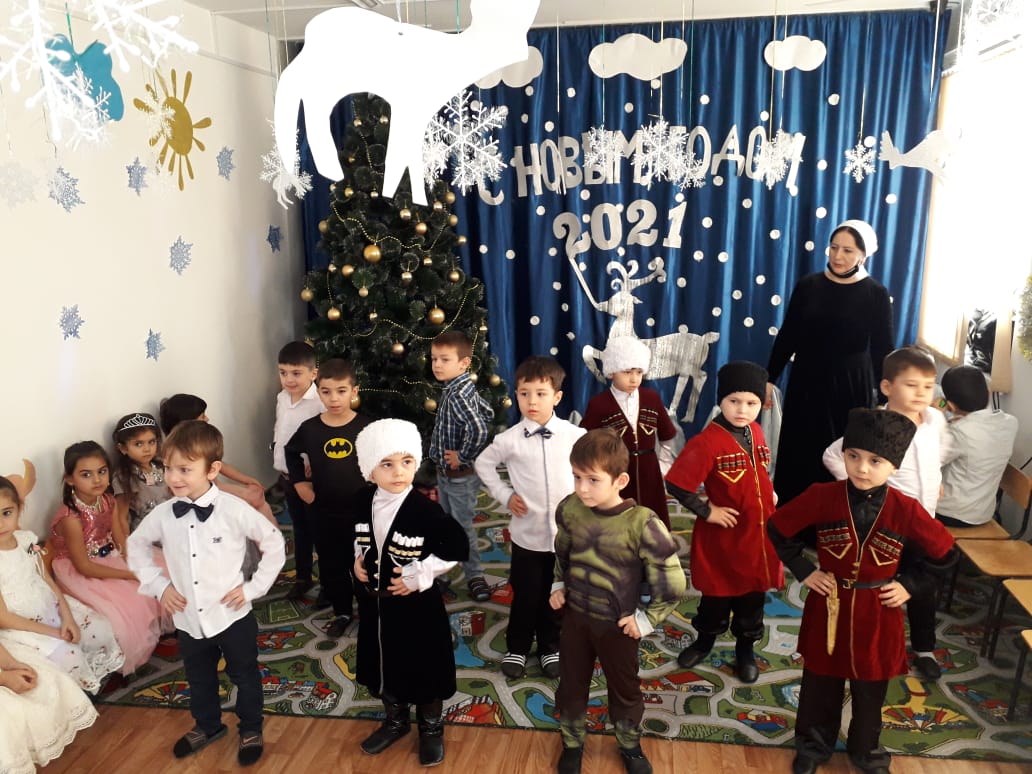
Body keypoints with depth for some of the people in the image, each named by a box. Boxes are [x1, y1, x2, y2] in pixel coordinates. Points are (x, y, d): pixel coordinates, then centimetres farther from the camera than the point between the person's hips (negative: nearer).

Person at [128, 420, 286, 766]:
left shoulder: (234, 510, -20)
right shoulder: (163, 514, -9)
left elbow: (274, 543, -9)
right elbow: (136, 546, 11)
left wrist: (253, 587, -10)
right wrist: (158, 586, 2)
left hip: (232, 616, -3)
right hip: (189, 620, 4)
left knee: (245, 676, 17)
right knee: (199, 679, 25)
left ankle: (251, 730, 41)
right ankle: (208, 726, 51)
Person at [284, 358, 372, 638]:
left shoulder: (366, 427, -14)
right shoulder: (309, 428, -8)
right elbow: (291, 452, 13)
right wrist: (299, 482, 5)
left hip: (361, 510, -2)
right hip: (324, 513, 2)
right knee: (331, 566, 15)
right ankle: (341, 612, 34)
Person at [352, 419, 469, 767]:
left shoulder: (425, 509, -24)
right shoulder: (363, 501, -8)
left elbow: (458, 546, -18)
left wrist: (420, 572, -19)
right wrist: (358, 559, -2)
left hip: (416, 605, -5)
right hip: (374, 603, 5)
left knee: (424, 670, 13)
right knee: (382, 667, 22)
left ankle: (431, 729, 39)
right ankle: (395, 721, 48)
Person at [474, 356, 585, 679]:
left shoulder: (574, 435, -8)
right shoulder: (509, 439, -9)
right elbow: (483, 464, 6)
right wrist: (505, 495, 0)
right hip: (527, 533, -1)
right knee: (525, 595, 12)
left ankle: (551, 647, 37)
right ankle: (516, 648, 34)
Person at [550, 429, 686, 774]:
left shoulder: (641, 523, -28)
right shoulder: (570, 509, -15)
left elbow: (672, 583, -19)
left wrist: (647, 619, -13)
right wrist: (558, 586, 4)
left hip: (617, 624, -3)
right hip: (575, 616, 3)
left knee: (624, 690, 20)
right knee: (570, 685, 19)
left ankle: (630, 746, 48)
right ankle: (572, 744, 45)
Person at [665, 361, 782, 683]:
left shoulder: (756, 433, -1)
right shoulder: (707, 441, -23)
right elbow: (677, 484, -25)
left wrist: (769, 495, 5)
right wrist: (706, 511, -19)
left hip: (759, 532, 5)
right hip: (723, 534, -5)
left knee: (754, 593, 18)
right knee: (717, 592, 15)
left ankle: (745, 648, 38)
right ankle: (705, 639, 40)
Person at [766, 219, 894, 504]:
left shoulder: (876, 295, -4)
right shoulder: (808, 285, 0)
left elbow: (883, 350, -2)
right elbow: (787, 336, 4)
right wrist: (769, 378, 3)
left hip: (851, 385, -2)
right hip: (807, 381, 2)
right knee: (798, 452, 8)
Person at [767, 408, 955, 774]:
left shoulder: (906, 510, -14)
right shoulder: (822, 497, -17)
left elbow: (945, 554, 2)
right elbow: (777, 529, -4)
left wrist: (911, 586, -3)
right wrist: (804, 570, -6)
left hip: (877, 615, 1)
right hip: (827, 609, 0)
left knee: (870, 691, 20)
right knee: (820, 686, 17)